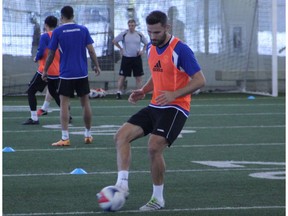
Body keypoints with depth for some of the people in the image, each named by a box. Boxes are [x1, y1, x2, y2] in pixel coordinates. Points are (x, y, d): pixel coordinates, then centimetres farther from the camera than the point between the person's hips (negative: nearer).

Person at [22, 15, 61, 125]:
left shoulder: (45, 36, -10)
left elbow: (41, 53, -17)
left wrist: (36, 59, 3)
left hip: (45, 70, -6)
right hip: (57, 72, 6)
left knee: (31, 91, 3)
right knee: (54, 93, 25)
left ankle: (34, 118, -6)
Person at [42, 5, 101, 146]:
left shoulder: (57, 32, -5)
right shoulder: (83, 30, 1)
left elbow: (51, 54, -1)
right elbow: (91, 50, 0)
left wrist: (45, 71, 11)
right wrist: (96, 66, 12)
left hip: (66, 74, -3)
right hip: (82, 73, 3)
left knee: (64, 104, -1)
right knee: (85, 103, 13)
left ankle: (65, 138, -9)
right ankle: (88, 135, 20)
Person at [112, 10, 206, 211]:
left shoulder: (180, 50, -15)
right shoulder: (151, 48, 10)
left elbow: (200, 80, -16)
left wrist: (174, 94, -26)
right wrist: (143, 91, 7)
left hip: (175, 108, -8)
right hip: (155, 106, 8)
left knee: (154, 147, -22)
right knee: (122, 136, -9)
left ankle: (158, 199, -5)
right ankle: (122, 184, -14)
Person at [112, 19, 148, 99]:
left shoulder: (139, 35, 2)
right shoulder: (123, 34, -3)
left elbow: (146, 43, 16)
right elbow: (114, 41, 7)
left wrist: (142, 51, 2)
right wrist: (121, 48, 2)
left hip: (137, 58, 2)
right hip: (126, 58, -1)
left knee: (138, 77, 3)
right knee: (122, 76, -1)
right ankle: (119, 92, 6)